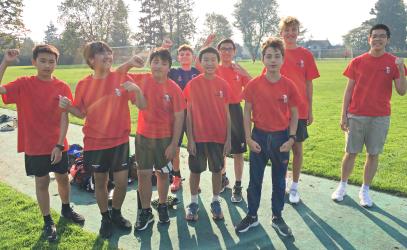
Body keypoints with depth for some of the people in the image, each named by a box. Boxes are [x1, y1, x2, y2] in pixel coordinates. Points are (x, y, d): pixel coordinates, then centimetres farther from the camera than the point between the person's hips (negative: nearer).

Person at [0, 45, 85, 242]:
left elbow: (64, 117, -8)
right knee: (42, 181, 9)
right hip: (34, 145, -1)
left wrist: (59, 145, -13)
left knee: (63, 177, 15)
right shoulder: (24, 84, -6)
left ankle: (66, 209, 41)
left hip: (58, 145, 1)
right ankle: (48, 222, 26)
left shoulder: (62, 87, -5)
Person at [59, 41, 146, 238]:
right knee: (100, 182, 12)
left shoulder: (122, 78, -7)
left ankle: (116, 213, 32)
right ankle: (105, 218, 34)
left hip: (120, 141, -1)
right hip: (95, 142, 1)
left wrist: (136, 89, -28)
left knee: (122, 182, 4)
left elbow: (142, 106, -8)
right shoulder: (83, 84, -2)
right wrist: (68, 106, -12)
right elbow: (81, 113, 8)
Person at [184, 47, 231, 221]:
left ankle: (215, 202, 29)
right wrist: (190, 138, -7)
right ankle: (193, 203, 27)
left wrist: (228, 139, 0)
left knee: (217, 169, 12)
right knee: (195, 170, 9)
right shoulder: (193, 84, -5)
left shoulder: (223, 85, -1)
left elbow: (226, 114, 2)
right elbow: (189, 113, -3)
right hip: (198, 136, -1)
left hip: (218, 136, 1)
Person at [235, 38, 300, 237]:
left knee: (279, 180, 14)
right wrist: (249, 138, -7)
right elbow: (247, 112, -2)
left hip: (281, 137, 1)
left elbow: (294, 114, 2)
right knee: (255, 180, 12)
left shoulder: (289, 85, -5)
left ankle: (277, 217, 32)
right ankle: (252, 216, 30)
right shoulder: (253, 84, -7)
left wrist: (291, 138, -6)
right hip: (259, 136, 0)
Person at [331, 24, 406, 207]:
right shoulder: (357, 62, 1)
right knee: (351, 153, 6)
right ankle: (342, 186, 24)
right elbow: (349, 90, 2)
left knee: (373, 155, 7)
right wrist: (343, 115, -1)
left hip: (380, 117, 1)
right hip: (356, 116, 0)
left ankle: (365, 190, 22)